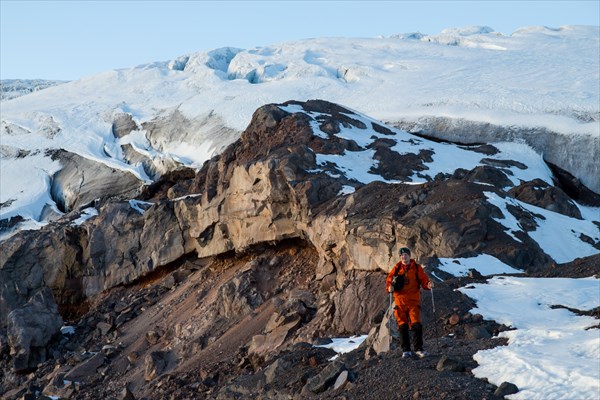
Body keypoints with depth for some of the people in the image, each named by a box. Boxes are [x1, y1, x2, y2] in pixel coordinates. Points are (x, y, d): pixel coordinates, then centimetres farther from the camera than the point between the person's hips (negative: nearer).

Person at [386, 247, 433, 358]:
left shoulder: (417, 268, 5)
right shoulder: (396, 269, 7)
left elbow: (423, 279, 0)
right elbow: (389, 281, 6)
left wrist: (428, 284, -21)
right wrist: (389, 287, -16)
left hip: (413, 301, -1)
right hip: (400, 301, 1)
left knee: (416, 325, -8)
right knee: (402, 326, 3)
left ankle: (418, 349, 0)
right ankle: (406, 350, 11)